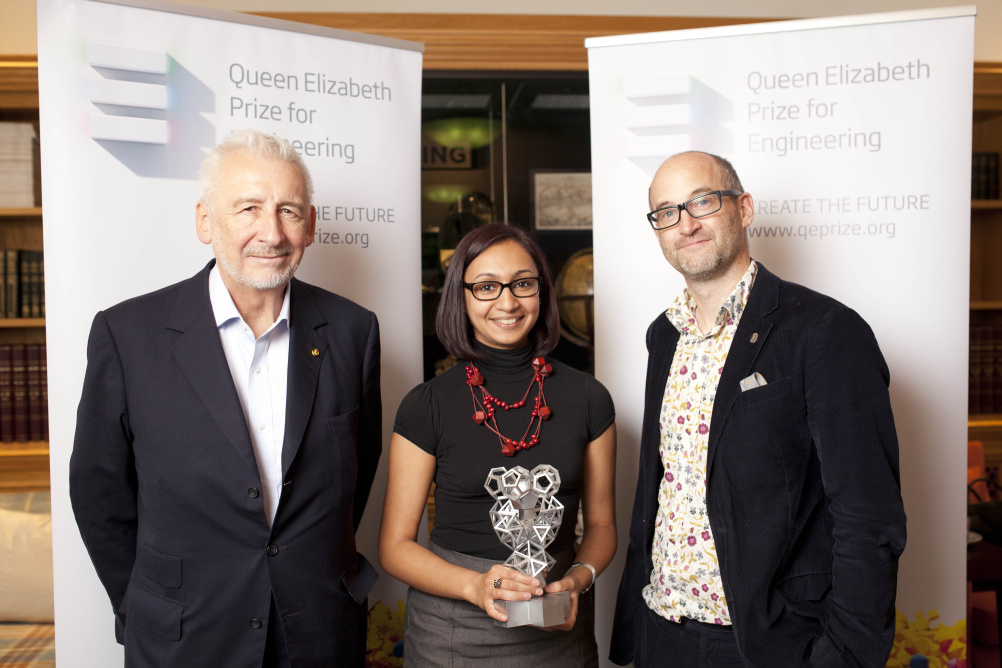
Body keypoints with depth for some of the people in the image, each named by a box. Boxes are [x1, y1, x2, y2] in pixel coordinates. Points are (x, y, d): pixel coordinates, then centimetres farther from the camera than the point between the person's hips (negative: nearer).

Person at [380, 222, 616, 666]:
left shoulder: (587, 398, -3)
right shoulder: (426, 406, -8)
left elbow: (600, 523, 6)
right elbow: (396, 545, -5)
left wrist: (579, 577, -13)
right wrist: (475, 585, -20)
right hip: (451, 631, -1)